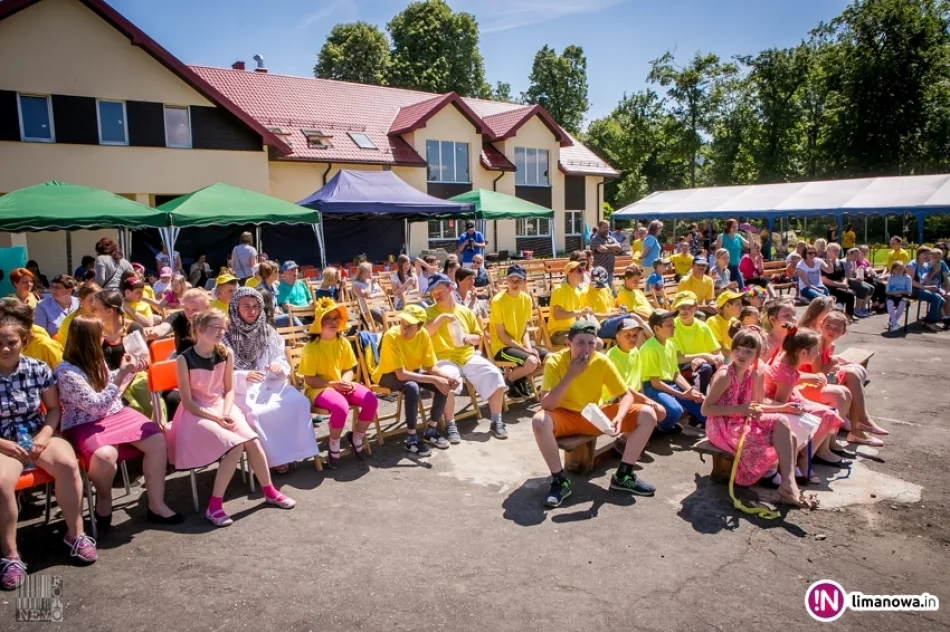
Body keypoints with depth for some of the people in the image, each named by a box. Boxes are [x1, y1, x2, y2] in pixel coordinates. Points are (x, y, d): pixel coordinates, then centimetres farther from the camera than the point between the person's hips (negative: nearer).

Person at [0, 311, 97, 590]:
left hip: (37, 434, 2)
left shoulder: (39, 369, -1)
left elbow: (54, 409, 7)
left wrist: (44, 436, -10)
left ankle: (75, 533, -9)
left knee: (67, 463, -28)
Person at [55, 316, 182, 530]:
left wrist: (129, 371, 14)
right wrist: (122, 375, -21)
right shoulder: (66, 371, -18)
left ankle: (156, 505, -8)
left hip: (117, 414, 7)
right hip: (85, 425, -7)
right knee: (105, 454, -39)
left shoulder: (96, 359, 4)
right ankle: (104, 499, -5)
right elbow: (97, 406, -21)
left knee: (157, 440, -16)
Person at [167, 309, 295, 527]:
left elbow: (229, 389, 5)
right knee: (235, 446, -27)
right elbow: (187, 402, -13)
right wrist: (217, 418, -19)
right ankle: (214, 505, -14)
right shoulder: (185, 359, -16)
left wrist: (226, 413, -13)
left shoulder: (226, 354, -2)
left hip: (222, 407, 4)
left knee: (252, 441, -20)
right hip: (196, 414, -4)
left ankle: (269, 491, 1)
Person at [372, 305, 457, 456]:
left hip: (412, 371, 5)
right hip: (388, 375, -5)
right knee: (412, 387, -36)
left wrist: (447, 377, -27)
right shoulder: (391, 336, -32)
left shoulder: (423, 334, -16)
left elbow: (430, 367, -8)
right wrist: (434, 379, -38)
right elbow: (401, 374, -35)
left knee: (443, 386, -17)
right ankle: (411, 439, -21)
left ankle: (431, 429, 4)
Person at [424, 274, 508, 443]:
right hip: (445, 358, -3)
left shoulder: (465, 311, 13)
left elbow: (479, 337, 19)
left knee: (495, 376, -18)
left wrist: (470, 338, -3)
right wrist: (441, 317, -17)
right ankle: (450, 426, -18)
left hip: (469, 357, 3)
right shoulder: (431, 312, 5)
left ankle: (496, 421, -3)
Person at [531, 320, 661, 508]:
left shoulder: (602, 361, -14)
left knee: (648, 415, -12)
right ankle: (560, 480, -17)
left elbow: (627, 395, -8)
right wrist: (570, 375, -36)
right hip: (565, 416, -3)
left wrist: (618, 418, -29)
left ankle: (623, 475, 0)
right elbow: (546, 405, -29)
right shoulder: (555, 362, -21)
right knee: (539, 421, -38)